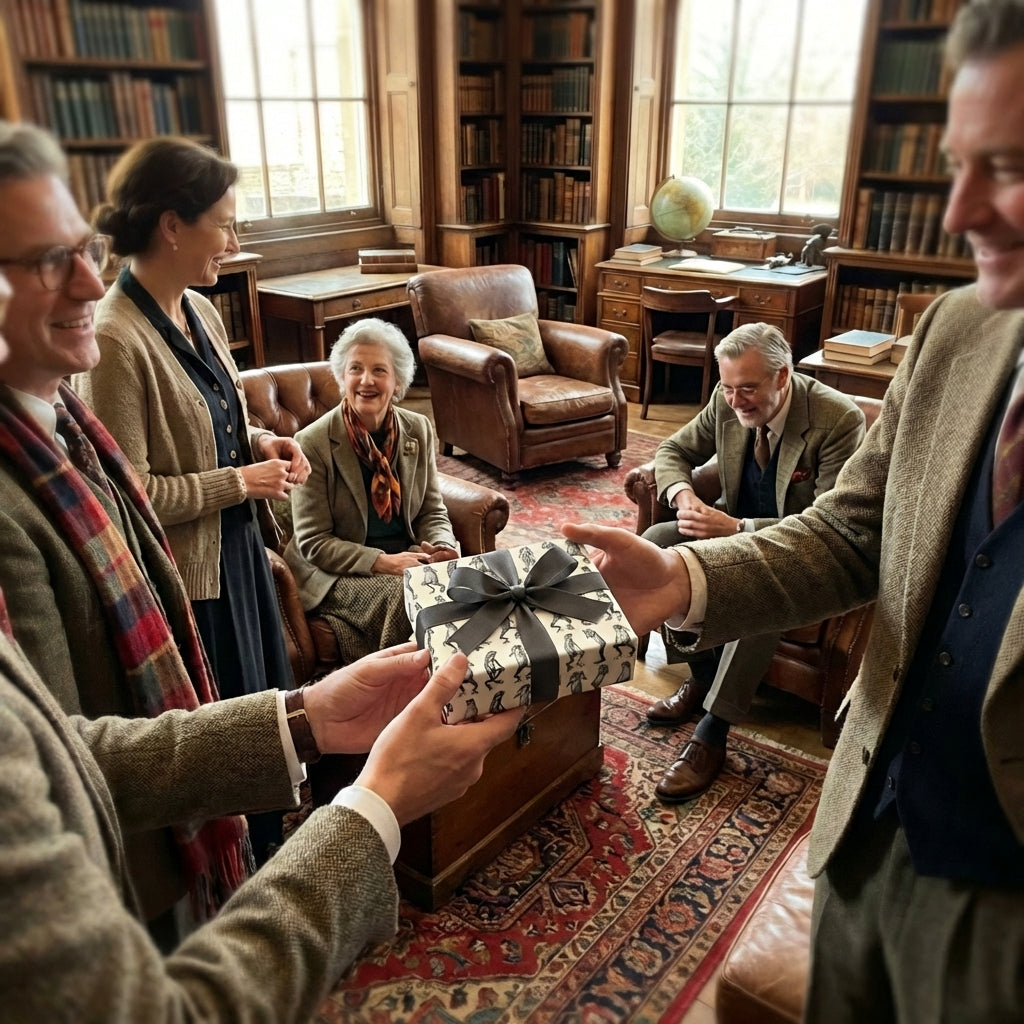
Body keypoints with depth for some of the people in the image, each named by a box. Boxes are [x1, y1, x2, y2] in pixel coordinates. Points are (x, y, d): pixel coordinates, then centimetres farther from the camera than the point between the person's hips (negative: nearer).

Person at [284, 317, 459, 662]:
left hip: (407, 557, 4)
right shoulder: (313, 443, -11)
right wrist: (383, 561, -22)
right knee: (405, 595, -31)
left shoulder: (419, 430, 3)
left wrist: (442, 547, -14)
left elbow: (433, 511, 9)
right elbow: (313, 542, -11)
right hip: (338, 572, -4)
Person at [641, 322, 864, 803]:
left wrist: (738, 529, -36)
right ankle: (703, 675, -4)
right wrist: (682, 494, -19)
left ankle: (711, 735, -27)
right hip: (734, 525, 6)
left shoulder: (839, 420, -24)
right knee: (654, 543, -18)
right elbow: (673, 450, 5)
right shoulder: (728, 402, -8)